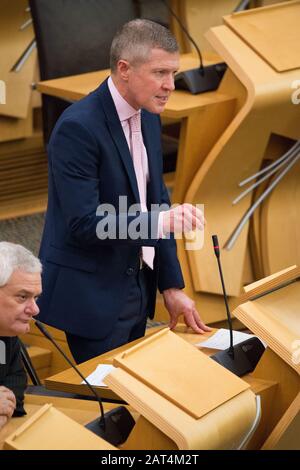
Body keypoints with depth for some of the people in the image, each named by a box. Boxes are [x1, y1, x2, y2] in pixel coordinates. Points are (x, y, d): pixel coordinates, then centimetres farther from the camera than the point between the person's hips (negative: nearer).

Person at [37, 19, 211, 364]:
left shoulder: (148, 119, 6)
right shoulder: (78, 127, -20)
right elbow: (83, 223, -24)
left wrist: (171, 286, 10)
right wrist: (160, 222, -35)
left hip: (136, 288, 8)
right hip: (91, 294, -8)